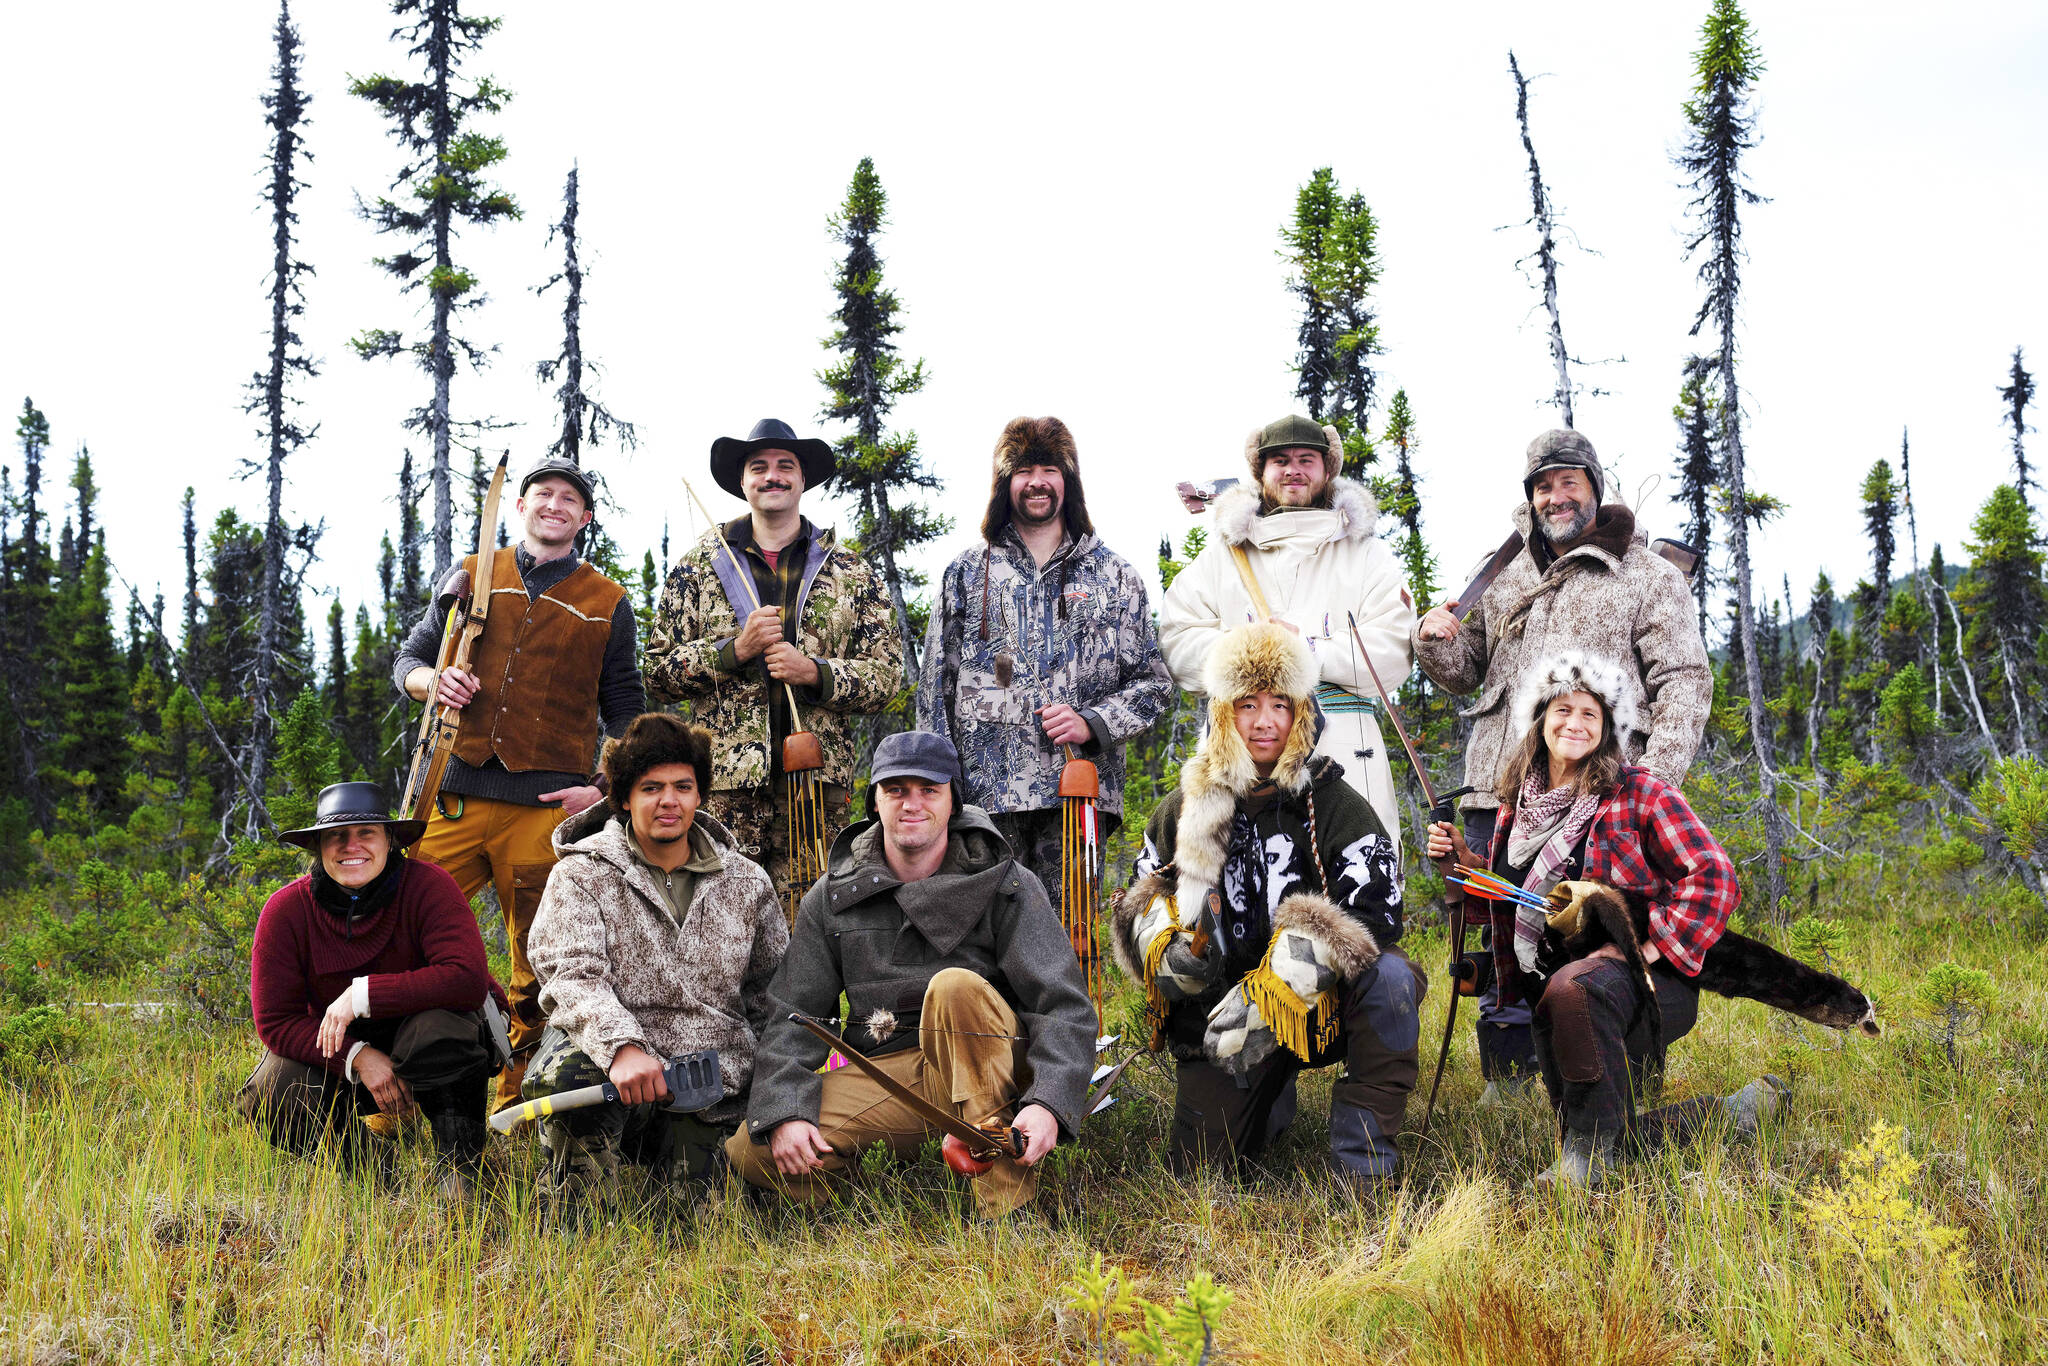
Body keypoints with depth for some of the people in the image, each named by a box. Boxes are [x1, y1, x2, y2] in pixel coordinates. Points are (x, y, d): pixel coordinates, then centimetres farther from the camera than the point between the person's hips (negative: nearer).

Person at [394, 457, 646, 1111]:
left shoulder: (607, 604, 11)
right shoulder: (471, 577, 14)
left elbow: (625, 711, 13)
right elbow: (409, 658, 19)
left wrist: (605, 788, -1)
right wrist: (432, 681, -5)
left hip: (549, 807, -1)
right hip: (455, 798, 1)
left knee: (540, 976, 1)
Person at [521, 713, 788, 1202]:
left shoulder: (747, 883, 11)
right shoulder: (581, 875, 0)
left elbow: (776, 997, 17)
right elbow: (573, 974, -16)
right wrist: (622, 1046, -36)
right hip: (613, 1061, -3)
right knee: (567, 1070, -36)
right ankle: (572, 1198, -8)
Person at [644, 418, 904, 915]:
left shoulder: (852, 573, 13)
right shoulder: (697, 567, 12)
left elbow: (888, 675, 8)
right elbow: (659, 672, 7)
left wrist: (814, 673, -10)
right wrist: (735, 650, -8)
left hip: (819, 784, 1)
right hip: (724, 784, 0)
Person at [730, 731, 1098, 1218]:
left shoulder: (1006, 885, -2)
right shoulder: (832, 898, 8)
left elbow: (1066, 1006, -11)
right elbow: (793, 1016, 5)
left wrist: (1048, 1103, -29)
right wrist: (784, 1112, -14)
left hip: (987, 1064, -2)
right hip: (886, 1078, 2)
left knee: (955, 986, -34)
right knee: (750, 1152, -19)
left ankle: (1006, 1188, -29)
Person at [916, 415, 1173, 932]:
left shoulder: (1113, 575, 14)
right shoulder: (966, 572, 15)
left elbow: (1154, 682, 12)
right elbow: (935, 687, 13)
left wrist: (1092, 723, -6)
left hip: (1077, 792, 0)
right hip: (985, 792, 0)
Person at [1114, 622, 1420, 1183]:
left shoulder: (1337, 805, -6)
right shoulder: (1185, 810, 5)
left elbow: (1374, 916, -18)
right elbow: (1143, 902, 15)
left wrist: (1267, 994, -27)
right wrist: (1167, 945, -12)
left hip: (1320, 1004, -3)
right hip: (1219, 1008, 3)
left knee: (1389, 979, -34)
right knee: (1201, 1160, -5)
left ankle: (1362, 1163, -24)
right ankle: (1272, 1098, 30)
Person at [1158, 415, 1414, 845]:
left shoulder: (1365, 552, 16)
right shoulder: (1223, 551, 20)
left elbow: (1392, 653, 4)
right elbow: (1176, 642, 10)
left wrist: (1308, 649, -8)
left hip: (1344, 751, 0)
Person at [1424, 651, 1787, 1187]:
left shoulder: (1638, 792, -7)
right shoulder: (1519, 804, 10)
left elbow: (1714, 875, -14)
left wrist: (1651, 945, -22)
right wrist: (1466, 862, 4)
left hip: (1648, 981, -6)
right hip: (1554, 993, 7)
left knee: (1571, 987, -40)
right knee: (1617, 1137, 5)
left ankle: (1588, 1143, -23)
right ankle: (1742, 1109, 29)